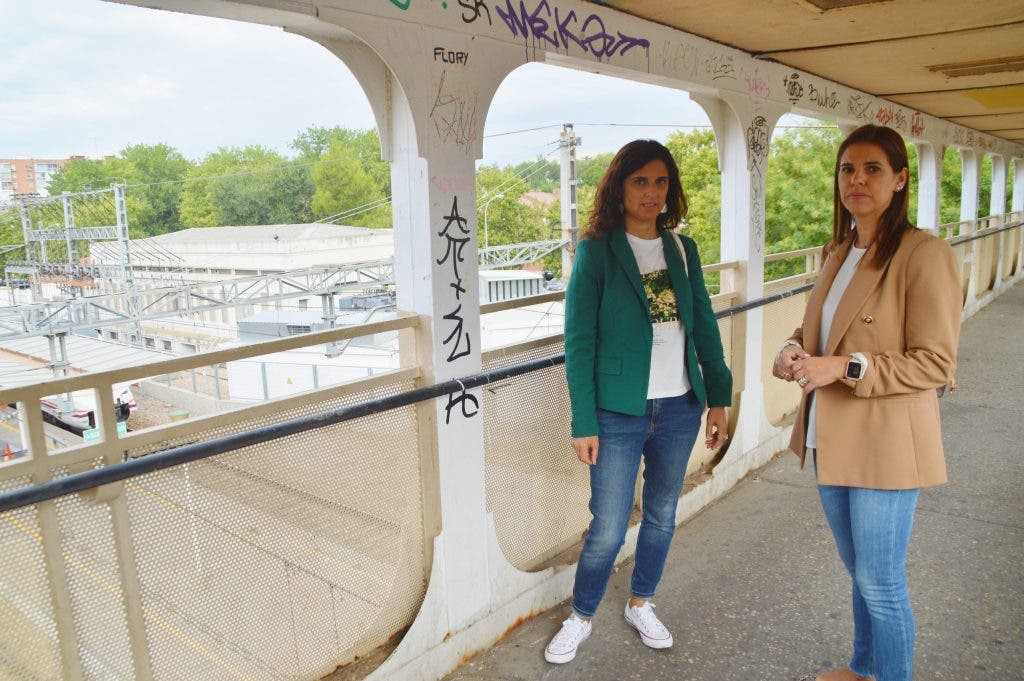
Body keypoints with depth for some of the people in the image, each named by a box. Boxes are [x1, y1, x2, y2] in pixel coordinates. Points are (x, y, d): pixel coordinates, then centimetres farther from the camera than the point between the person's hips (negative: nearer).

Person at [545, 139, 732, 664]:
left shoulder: (682, 249, 6)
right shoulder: (597, 250, -8)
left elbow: (704, 327, 10)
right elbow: (578, 341, -10)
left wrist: (718, 397, 7)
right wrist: (583, 423, -12)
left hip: (679, 409, 5)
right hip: (619, 413, -4)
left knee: (661, 516, 17)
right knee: (607, 530, 2)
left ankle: (641, 605, 39)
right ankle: (581, 618, 27)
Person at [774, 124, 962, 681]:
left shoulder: (924, 254, -15)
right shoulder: (839, 252, 9)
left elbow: (937, 363, -17)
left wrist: (844, 367, -24)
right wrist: (796, 349, -4)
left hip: (884, 445, -7)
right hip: (831, 440, 7)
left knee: (880, 585, 7)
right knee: (858, 572, 24)